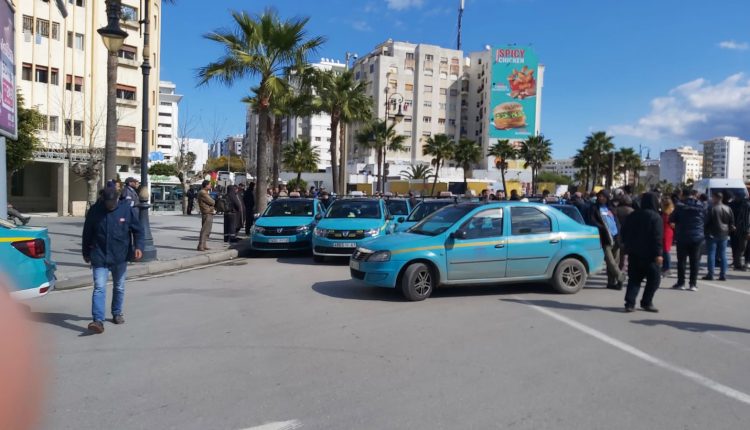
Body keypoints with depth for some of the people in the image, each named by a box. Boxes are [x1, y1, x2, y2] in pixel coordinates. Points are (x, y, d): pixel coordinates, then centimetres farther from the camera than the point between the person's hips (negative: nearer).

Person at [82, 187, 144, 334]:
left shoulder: (127, 209, -5)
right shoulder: (94, 210, -4)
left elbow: (138, 230, 1)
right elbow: (87, 233, 7)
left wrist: (138, 246, -13)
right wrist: (86, 252, 13)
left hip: (120, 257, 1)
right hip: (99, 257, -1)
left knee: (119, 287, 15)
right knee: (99, 288, -10)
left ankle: (117, 313, 33)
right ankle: (98, 320, -12)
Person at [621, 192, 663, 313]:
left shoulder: (632, 216, 9)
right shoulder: (655, 217, -9)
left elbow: (624, 233, 14)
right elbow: (657, 237, -15)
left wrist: (628, 247, 21)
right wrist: (659, 254, -16)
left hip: (634, 253, 6)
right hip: (649, 254, -6)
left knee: (634, 279, 8)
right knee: (653, 279, 7)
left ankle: (629, 303, -1)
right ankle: (646, 302, 9)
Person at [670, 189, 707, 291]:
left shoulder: (681, 206, -7)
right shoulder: (702, 208, -1)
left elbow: (671, 219, 0)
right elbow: (705, 222, 5)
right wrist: (704, 236, 14)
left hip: (682, 237, -1)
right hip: (697, 238, 1)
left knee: (681, 261, 6)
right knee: (694, 261, 6)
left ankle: (681, 283, 7)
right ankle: (693, 284, 7)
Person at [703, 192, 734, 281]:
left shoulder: (711, 209, -12)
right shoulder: (728, 209, 6)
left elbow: (706, 222, -11)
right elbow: (732, 223, 10)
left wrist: (705, 232, 1)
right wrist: (729, 231, 19)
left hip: (712, 234, -5)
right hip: (724, 235, 5)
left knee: (711, 254, -1)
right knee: (723, 254, 9)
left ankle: (710, 274, -2)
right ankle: (723, 274, 9)